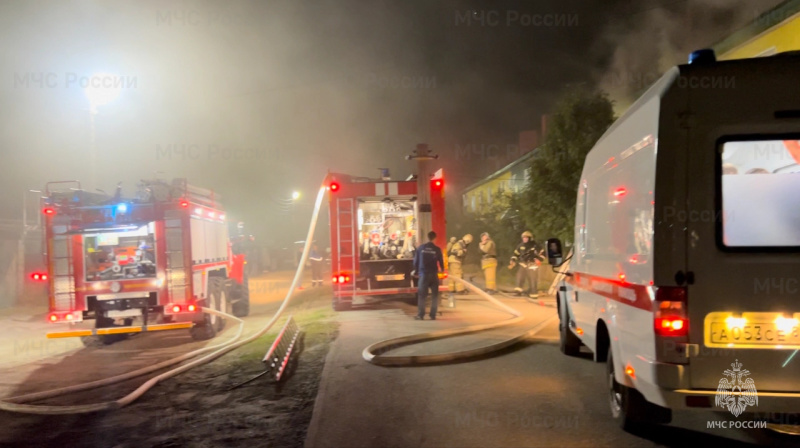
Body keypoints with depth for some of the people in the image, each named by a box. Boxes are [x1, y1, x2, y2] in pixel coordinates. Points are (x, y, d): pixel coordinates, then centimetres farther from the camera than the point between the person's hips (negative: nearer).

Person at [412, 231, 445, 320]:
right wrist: (442, 270, 26)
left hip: (423, 274, 1)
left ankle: (420, 315, 1)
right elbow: (441, 261, 5)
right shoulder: (437, 249, -3)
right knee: (435, 295, 8)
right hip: (434, 274, 0)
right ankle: (433, 315, 5)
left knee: (422, 295, 4)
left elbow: (416, 260, 5)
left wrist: (415, 270, 23)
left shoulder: (420, 248, 0)